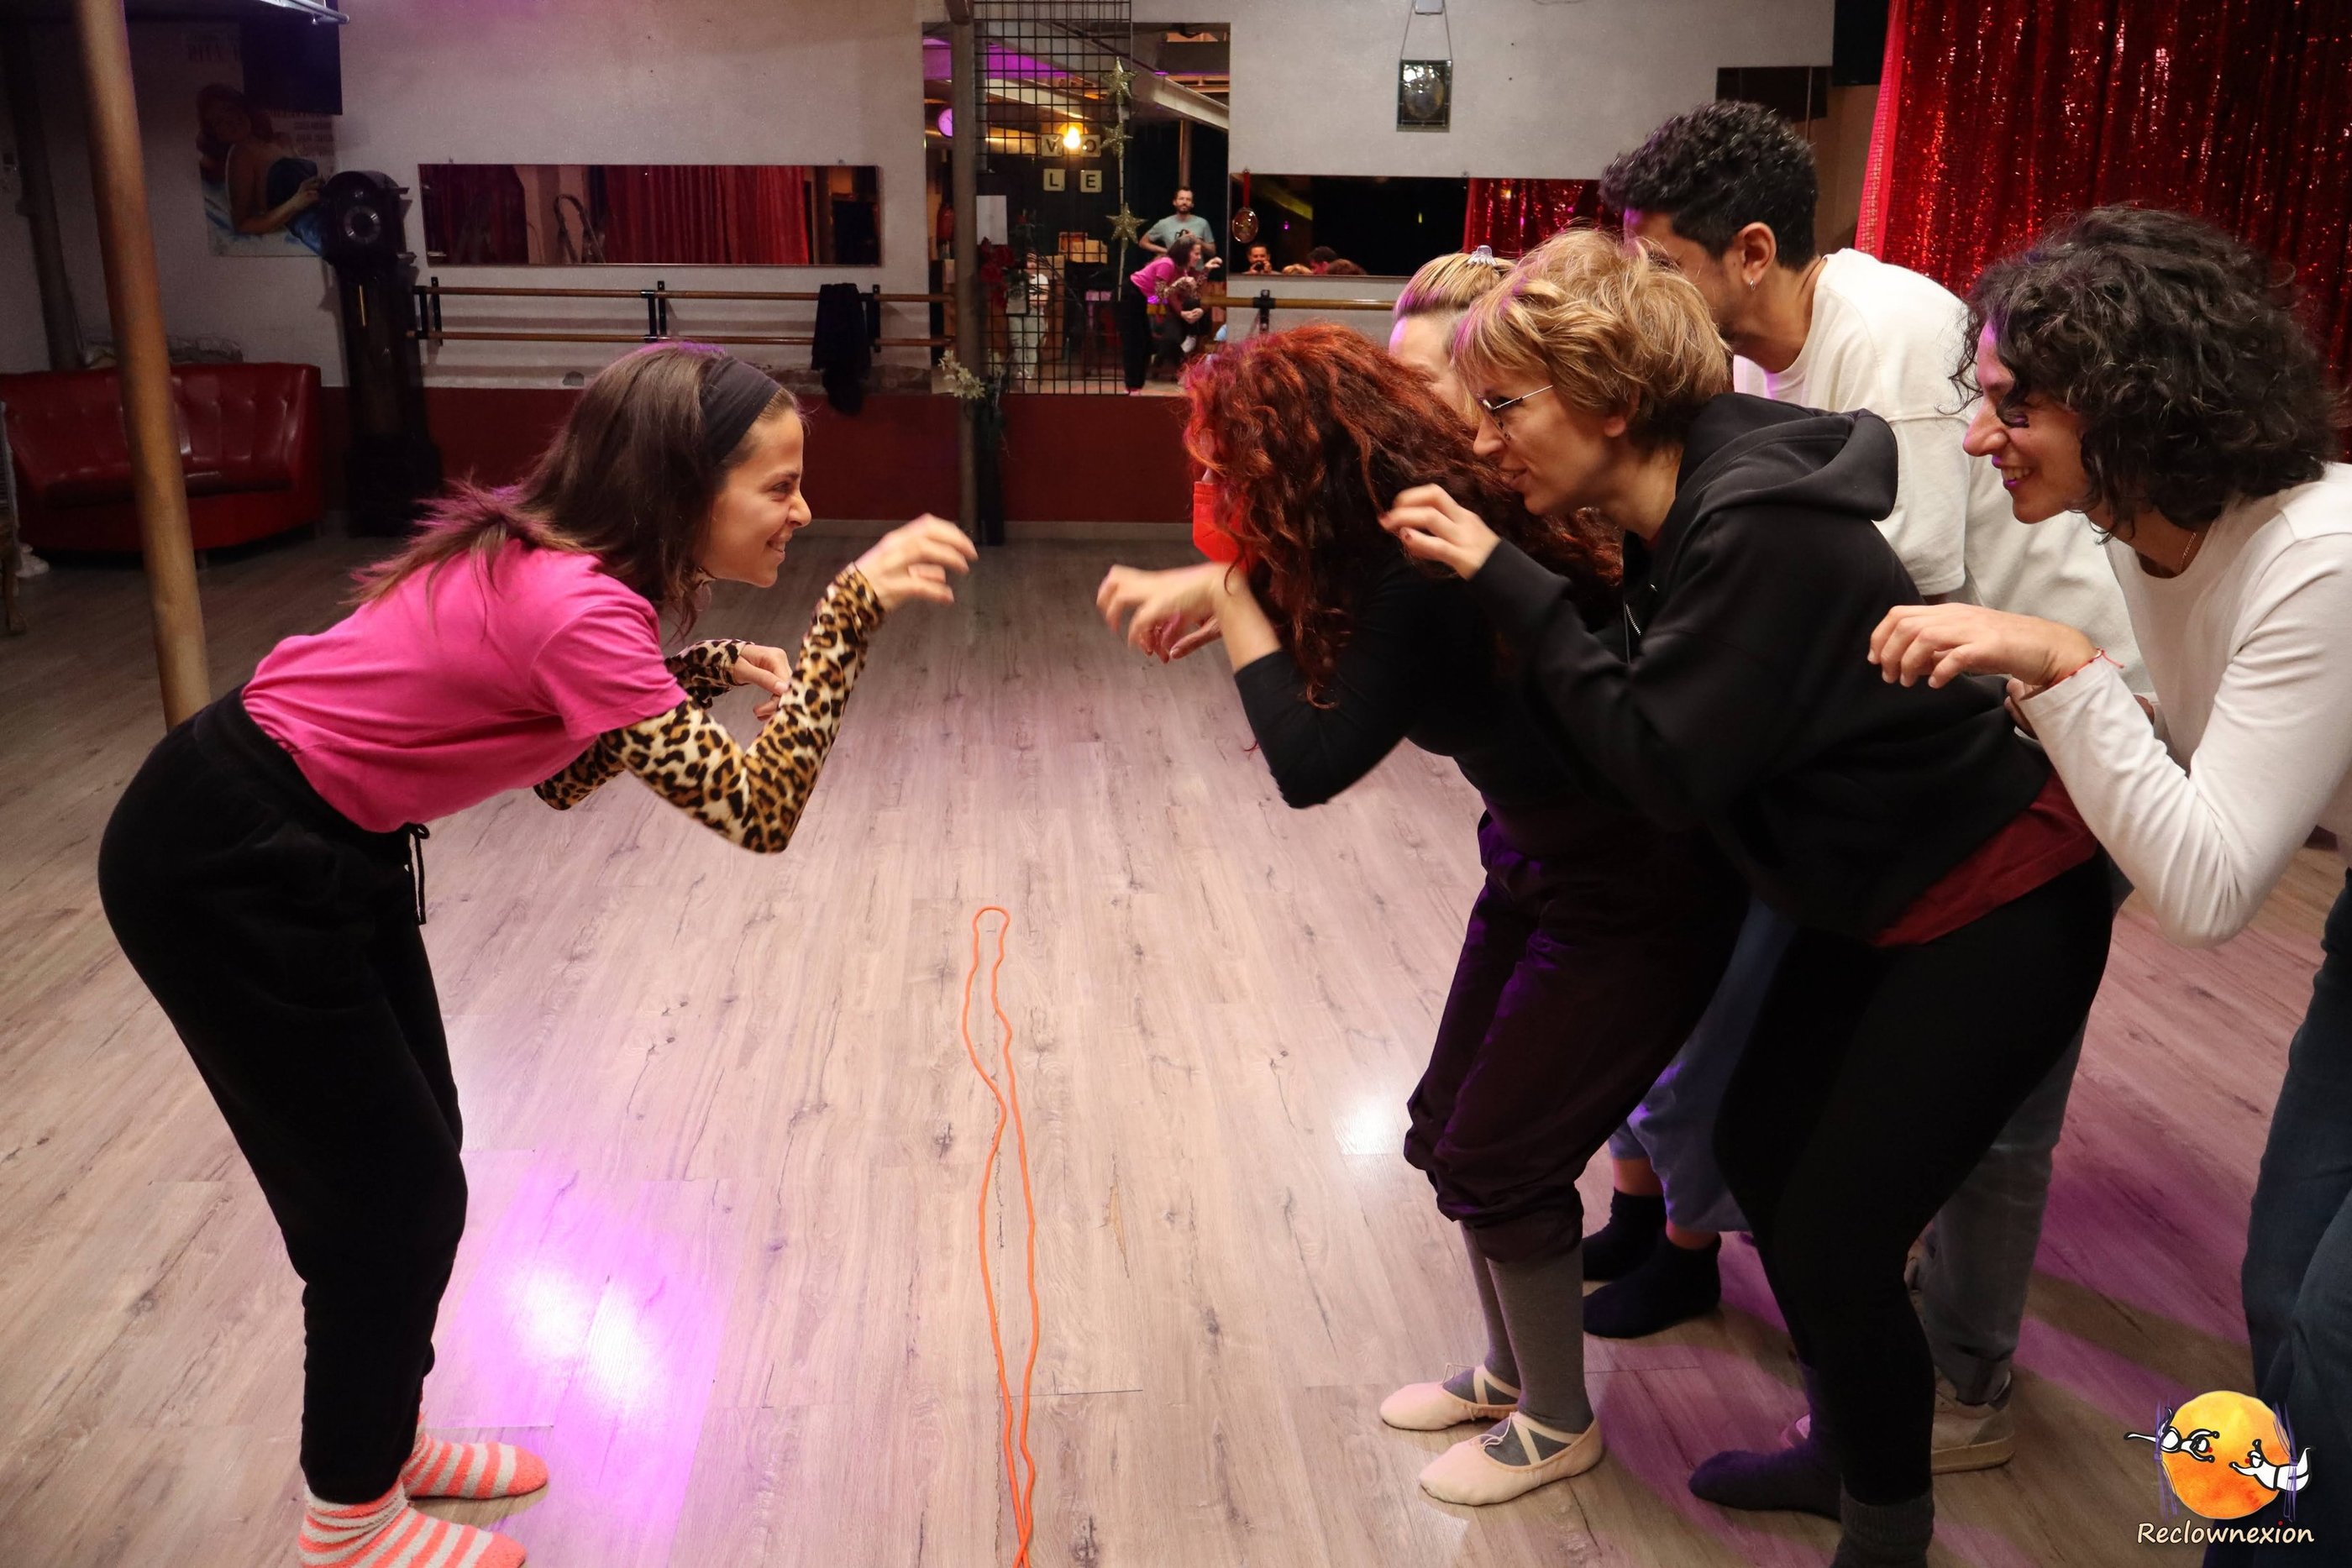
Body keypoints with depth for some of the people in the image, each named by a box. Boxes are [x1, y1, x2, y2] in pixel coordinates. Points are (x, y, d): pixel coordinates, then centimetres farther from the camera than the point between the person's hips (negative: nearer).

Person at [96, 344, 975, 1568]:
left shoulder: (556, 558, -1)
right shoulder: (572, 603, -29)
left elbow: (562, 769, 8)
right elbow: (756, 811, -32)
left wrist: (712, 668, -2)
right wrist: (851, 611, -35)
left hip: (329, 853, 9)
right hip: (226, 874, -9)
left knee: (413, 1164, 17)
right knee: (387, 1194, 5)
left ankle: (383, 1439, 39)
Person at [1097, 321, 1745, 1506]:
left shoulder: (1429, 579, -30)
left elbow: (1309, 764, -30)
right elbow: (1281, 575, 17)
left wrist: (1235, 608, -21)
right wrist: (1208, 586, -1)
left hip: (1633, 894, -9)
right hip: (1538, 854, 9)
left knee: (1496, 1157, 2)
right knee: (1448, 1127, 15)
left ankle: (1558, 1423, 28)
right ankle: (1511, 1368, 39)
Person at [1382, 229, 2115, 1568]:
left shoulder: (1761, 533, -28)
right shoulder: (1688, 510, -2)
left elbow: (1663, 763, -27)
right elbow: (1645, 717, 4)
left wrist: (1508, 583, -25)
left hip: (1997, 912, -9)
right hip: (1882, 899, 9)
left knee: (1837, 1239, -2)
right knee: (1757, 1147, 17)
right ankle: (1845, 1448, 39)